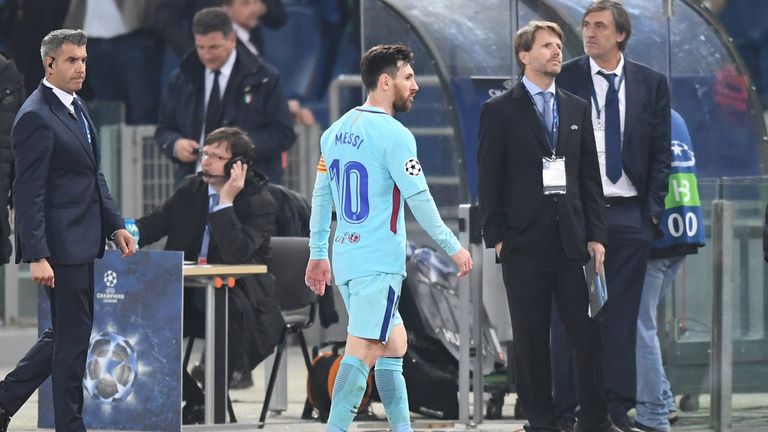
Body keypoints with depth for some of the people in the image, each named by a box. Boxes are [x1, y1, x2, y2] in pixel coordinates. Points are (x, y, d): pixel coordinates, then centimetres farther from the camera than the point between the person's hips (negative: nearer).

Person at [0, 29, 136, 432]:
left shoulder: (75, 108, 14)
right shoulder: (36, 118, -16)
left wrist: (115, 225, 11)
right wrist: (37, 256, -23)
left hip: (83, 241, 9)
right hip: (61, 246, -9)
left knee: (65, 334, 16)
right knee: (73, 337, -2)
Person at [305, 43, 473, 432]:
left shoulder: (335, 133, 11)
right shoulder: (394, 136, -12)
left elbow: (321, 196, 15)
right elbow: (419, 200, -12)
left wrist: (317, 254, 22)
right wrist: (454, 249, -3)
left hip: (345, 256, 8)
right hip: (379, 263, -8)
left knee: (394, 342, 18)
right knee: (361, 352, -10)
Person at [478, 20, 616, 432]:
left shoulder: (577, 109, 12)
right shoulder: (500, 111, 0)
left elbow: (590, 176, 12)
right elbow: (489, 179, -1)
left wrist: (595, 235, 5)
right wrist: (495, 236, -7)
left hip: (572, 240, 3)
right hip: (525, 241, -3)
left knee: (588, 332, -2)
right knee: (531, 337, 2)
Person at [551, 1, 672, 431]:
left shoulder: (652, 84, 6)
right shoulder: (564, 81, 0)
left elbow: (661, 153, 8)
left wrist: (653, 209, 0)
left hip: (630, 216, 2)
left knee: (621, 316, 4)